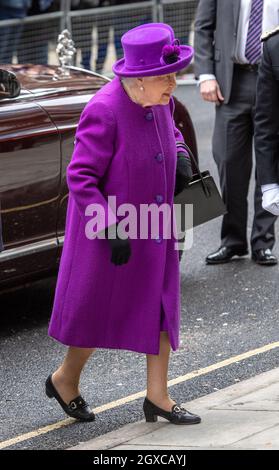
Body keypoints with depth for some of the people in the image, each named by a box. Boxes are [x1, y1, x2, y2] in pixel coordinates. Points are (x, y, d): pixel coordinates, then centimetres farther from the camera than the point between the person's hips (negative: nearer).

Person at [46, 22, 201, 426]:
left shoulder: (160, 101, -3)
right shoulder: (104, 111, -26)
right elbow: (80, 177, -23)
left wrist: (181, 155, -1)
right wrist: (112, 229, -26)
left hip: (154, 230, 7)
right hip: (109, 231, -7)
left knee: (161, 307, 7)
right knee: (98, 311, 8)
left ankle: (157, 396, 16)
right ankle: (65, 381, 32)